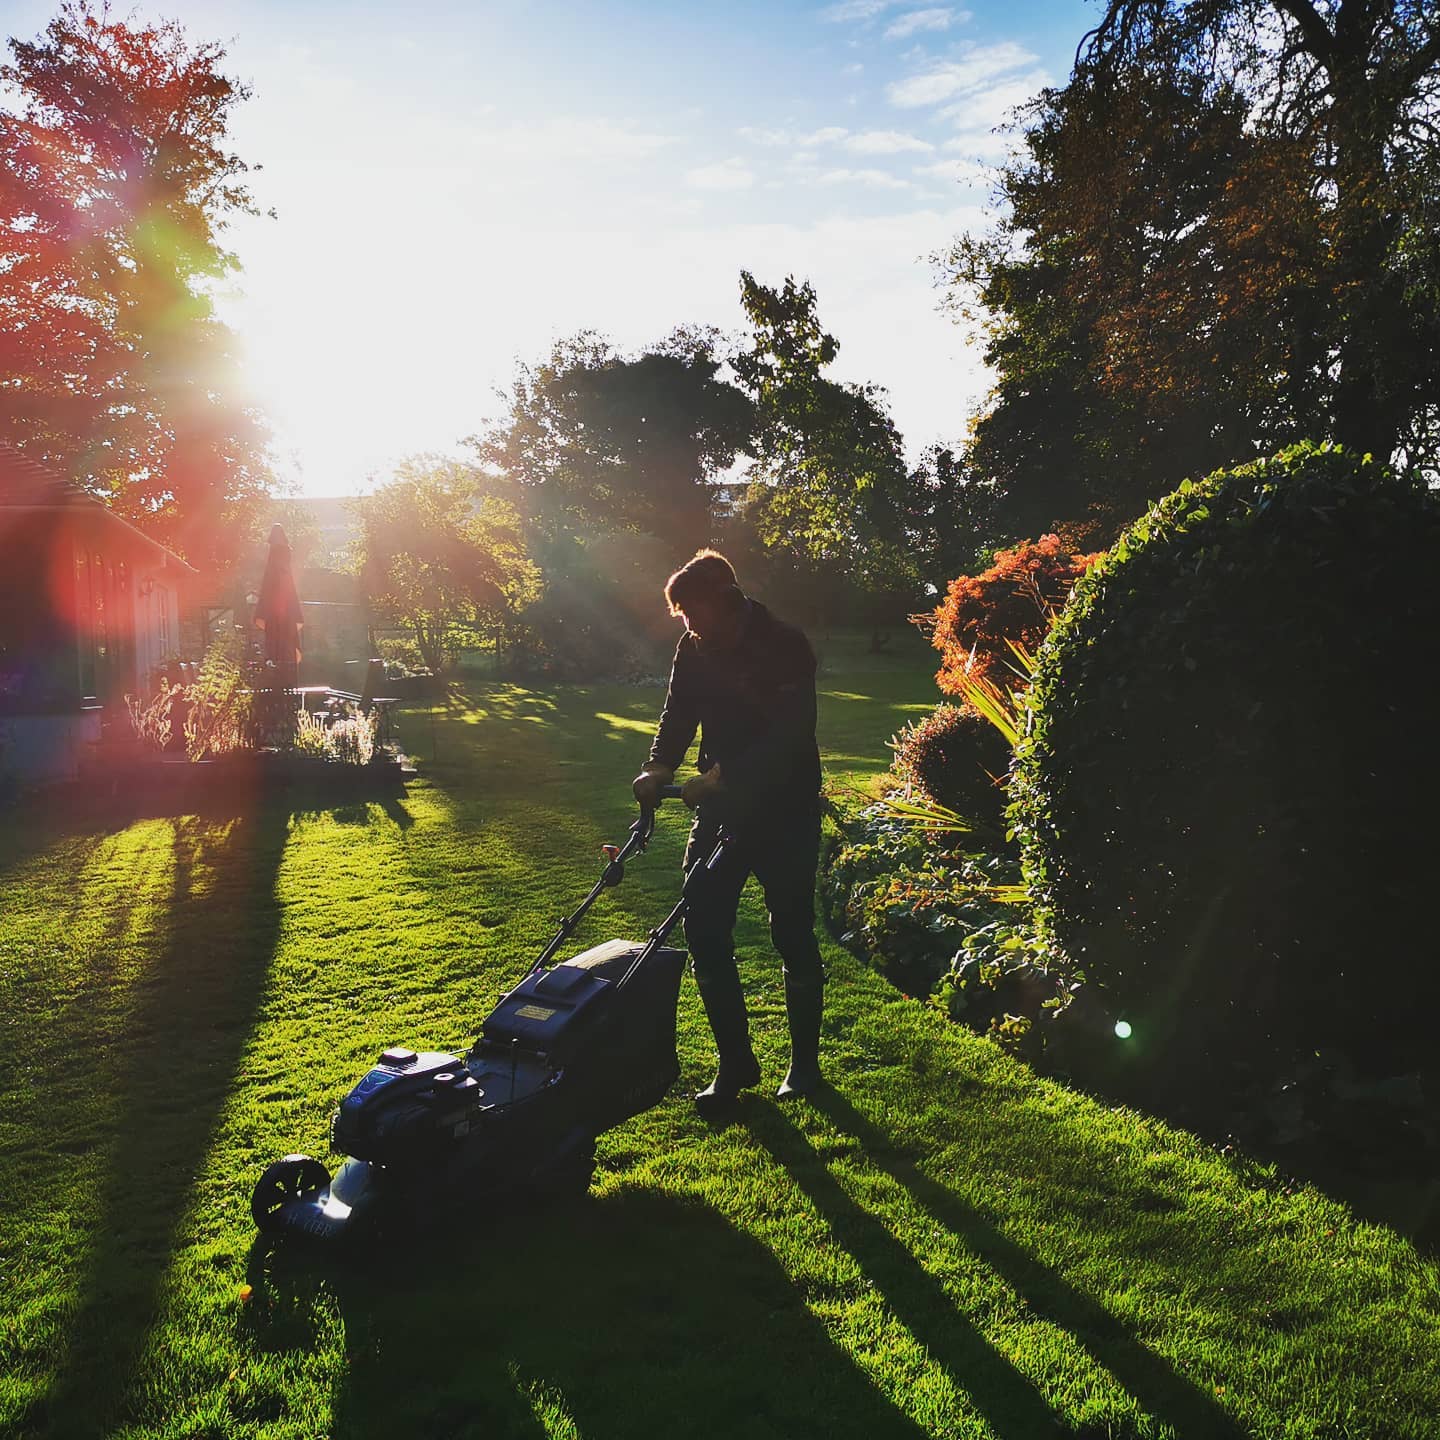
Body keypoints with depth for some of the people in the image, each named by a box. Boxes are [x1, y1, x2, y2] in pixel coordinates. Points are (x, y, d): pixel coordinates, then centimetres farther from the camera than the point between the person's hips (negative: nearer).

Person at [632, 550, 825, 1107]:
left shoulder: (784, 647, -17)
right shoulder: (694, 648, 2)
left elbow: (789, 737, -25)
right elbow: (679, 714, 7)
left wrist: (724, 778, -33)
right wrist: (659, 768, -11)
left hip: (784, 811, -5)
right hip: (721, 806, 5)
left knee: (793, 936, 5)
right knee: (704, 931, 1)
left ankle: (805, 1062, 23)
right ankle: (735, 1062, 15)